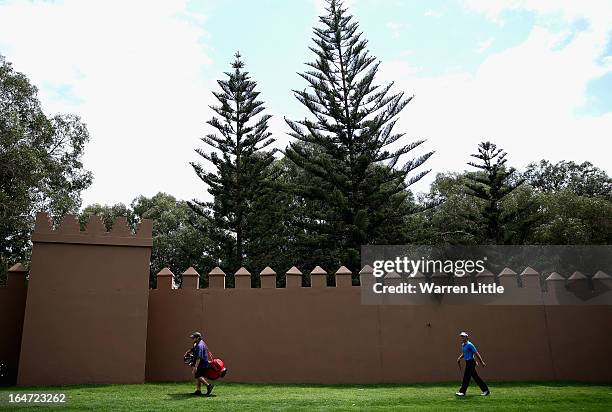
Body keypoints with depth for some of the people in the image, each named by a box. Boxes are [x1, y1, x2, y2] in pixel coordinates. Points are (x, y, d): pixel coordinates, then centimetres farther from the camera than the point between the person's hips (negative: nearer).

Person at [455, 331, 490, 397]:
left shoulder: (469, 345, -15)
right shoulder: (463, 345, 12)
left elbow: (476, 353, -15)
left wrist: (482, 362, -14)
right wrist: (459, 358, 10)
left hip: (471, 362, -9)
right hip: (468, 362, 9)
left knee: (466, 377, -6)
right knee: (475, 377, 12)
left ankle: (462, 392, -1)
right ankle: (486, 390, 19)